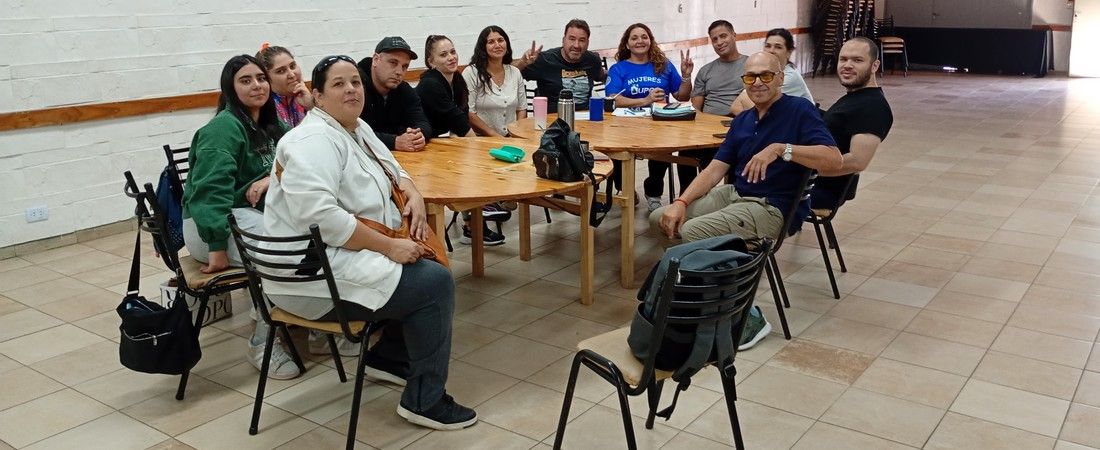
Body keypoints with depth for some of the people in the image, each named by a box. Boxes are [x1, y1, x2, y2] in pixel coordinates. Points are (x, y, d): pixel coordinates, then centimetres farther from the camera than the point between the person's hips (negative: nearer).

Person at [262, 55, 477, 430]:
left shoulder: (357, 129, 11)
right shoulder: (314, 141, -20)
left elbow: (392, 171, 23)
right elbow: (318, 217, -33)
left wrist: (413, 196, -1)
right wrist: (389, 246, -28)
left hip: (348, 253, 11)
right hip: (315, 274, -11)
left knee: (425, 264, 17)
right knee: (434, 283, -16)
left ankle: (389, 356, 25)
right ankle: (424, 400, -5)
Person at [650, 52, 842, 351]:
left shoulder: (800, 110, -6)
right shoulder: (742, 121, 15)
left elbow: (834, 160, -19)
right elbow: (715, 170, 8)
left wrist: (780, 149, -29)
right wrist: (681, 202, -7)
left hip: (773, 208, -8)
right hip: (734, 194, 8)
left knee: (692, 232, -27)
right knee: (661, 219, -5)